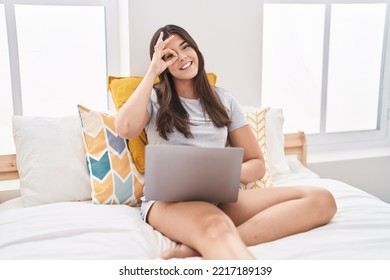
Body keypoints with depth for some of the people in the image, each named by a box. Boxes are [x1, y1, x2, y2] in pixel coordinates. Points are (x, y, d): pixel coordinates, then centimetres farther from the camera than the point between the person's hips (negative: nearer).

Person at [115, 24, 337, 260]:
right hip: (167, 199, -3)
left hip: (220, 198, 4)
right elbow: (125, 129, -13)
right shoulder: (154, 98, 12)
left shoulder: (224, 101, 18)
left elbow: (257, 164, 15)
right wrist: (152, 73, -2)